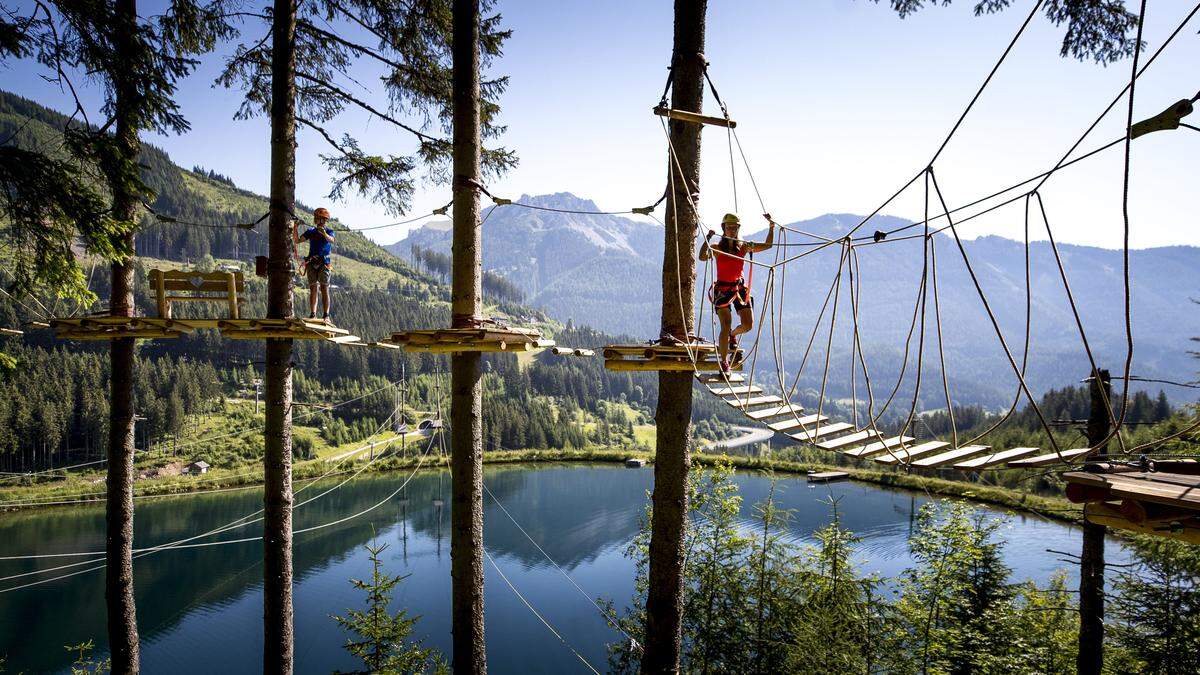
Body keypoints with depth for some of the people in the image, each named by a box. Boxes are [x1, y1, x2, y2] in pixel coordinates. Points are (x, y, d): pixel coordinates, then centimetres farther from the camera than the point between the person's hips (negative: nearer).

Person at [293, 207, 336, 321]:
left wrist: (324, 234, -38)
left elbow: (331, 240, -17)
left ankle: (326, 315, -12)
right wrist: (295, 228, -6)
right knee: (313, 289, 0)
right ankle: (312, 315, -1)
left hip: (324, 263, -3)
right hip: (311, 263, 3)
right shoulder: (310, 231, 15)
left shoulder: (329, 232, 6)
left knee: (324, 289, -9)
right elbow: (297, 241, 8)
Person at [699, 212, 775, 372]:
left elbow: (767, 245, 4)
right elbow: (703, 257, -25)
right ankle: (723, 361, 1)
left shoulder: (744, 246, 4)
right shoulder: (717, 248, -6)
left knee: (748, 325, -3)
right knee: (726, 326, -13)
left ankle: (733, 335, 33)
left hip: (740, 288, 3)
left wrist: (771, 226, -4)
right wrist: (708, 238, -29)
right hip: (722, 289, -3)